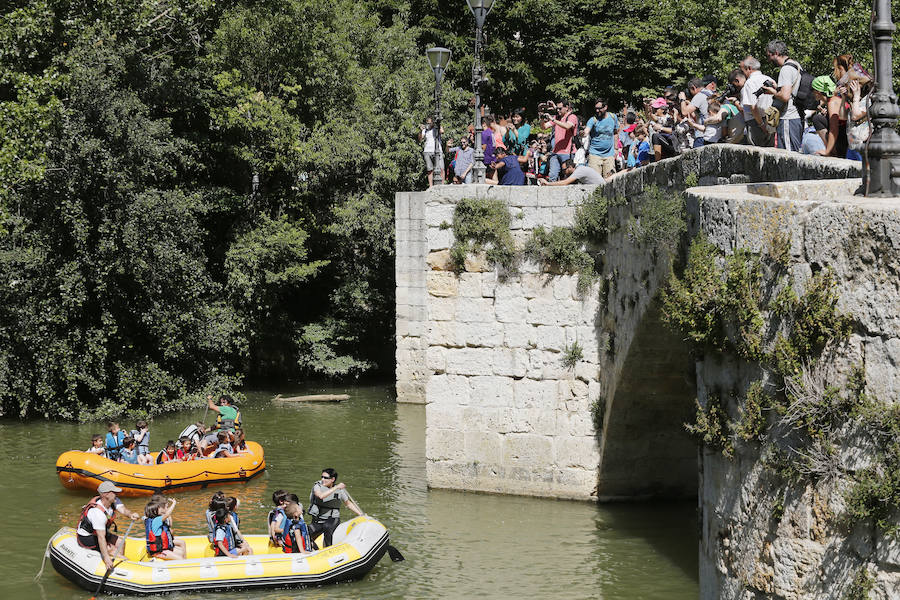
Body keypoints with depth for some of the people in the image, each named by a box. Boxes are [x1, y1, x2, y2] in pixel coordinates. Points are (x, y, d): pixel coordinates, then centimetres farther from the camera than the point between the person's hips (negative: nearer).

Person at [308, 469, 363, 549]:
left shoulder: (340, 490, -1)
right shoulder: (317, 486, -6)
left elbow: (348, 504, 14)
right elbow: (321, 496, -29)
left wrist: (361, 514, 6)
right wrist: (336, 488, -31)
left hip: (332, 521, -1)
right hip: (317, 521, 1)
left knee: (327, 527, -34)